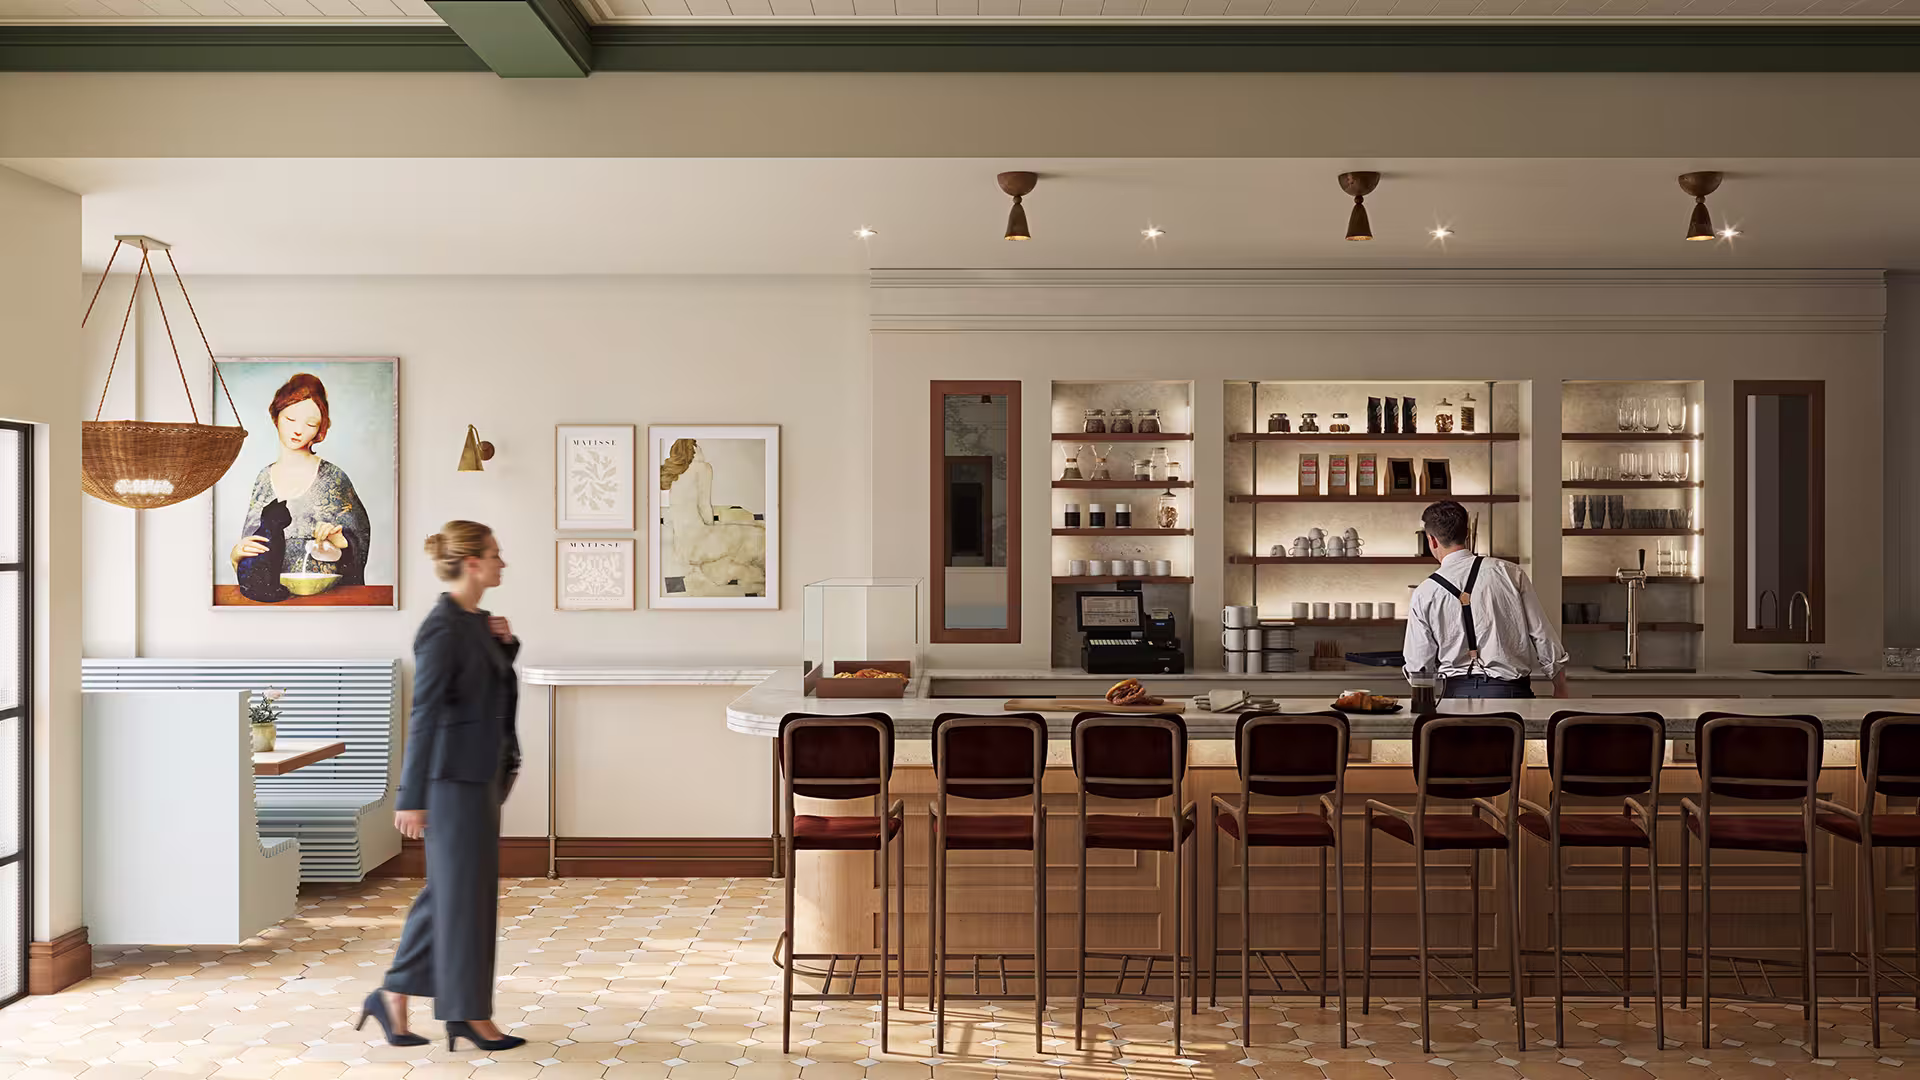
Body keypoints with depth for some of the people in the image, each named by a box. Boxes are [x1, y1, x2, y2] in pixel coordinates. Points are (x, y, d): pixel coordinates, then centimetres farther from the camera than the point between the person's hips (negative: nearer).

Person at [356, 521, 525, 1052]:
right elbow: (424, 714, -18)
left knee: (448, 890, 14)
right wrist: (412, 798, -18)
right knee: (464, 892, 1)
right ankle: (469, 1016, 13)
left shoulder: (478, 621, 10)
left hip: (483, 774, 9)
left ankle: (393, 995, 24)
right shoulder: (442, 629, -17)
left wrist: (506, 643, 4)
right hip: (455, 775, -9)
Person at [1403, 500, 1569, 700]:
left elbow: (1419, 665, 6)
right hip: (1511, 691, 0)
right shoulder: (1510, 574, 1)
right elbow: (1541, 634, 5)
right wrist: (1560, 686, 16)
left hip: (1456, 691, 0)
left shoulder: (1424, 595, 1)